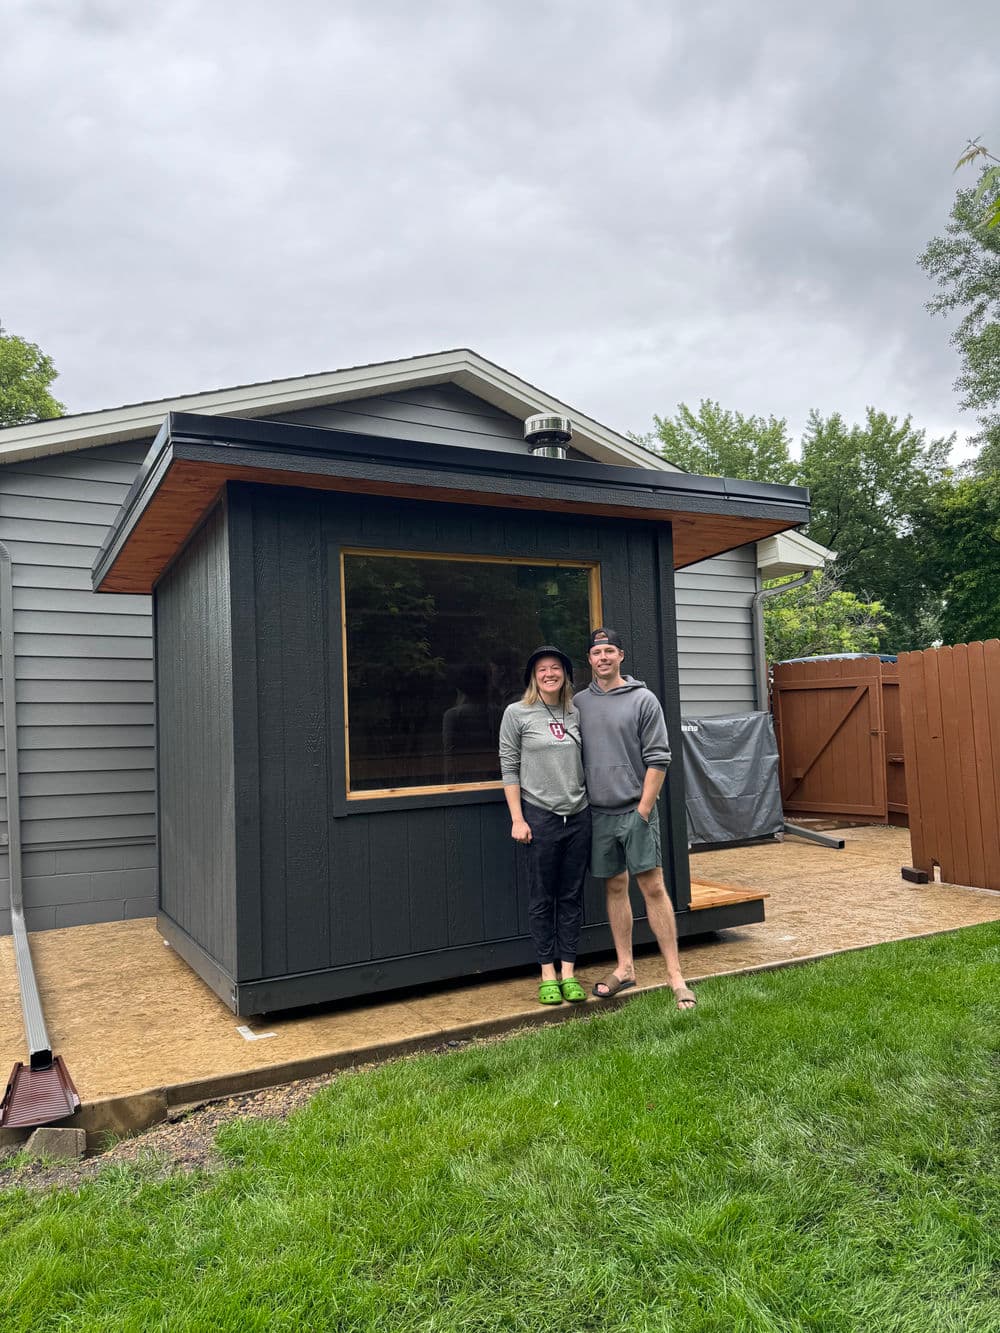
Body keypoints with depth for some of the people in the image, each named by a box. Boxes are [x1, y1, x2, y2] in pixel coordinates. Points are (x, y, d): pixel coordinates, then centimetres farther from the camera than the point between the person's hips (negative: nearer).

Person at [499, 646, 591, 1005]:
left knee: (572, 897, 8)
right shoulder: (517, 713, -3)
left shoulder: (575, 714, 8)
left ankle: (568, 971, 17)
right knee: (542, 898, 4)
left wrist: (590, 805, 11)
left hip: (578, 816, 4)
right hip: (540, 816, -4)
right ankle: (548, 974, 15)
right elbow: (509, 768, -4)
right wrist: (517, 819, -8)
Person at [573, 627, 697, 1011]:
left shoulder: (643, 699, -2)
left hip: (636, 810, -4)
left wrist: (643, 808, -10)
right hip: (598, 813, 4)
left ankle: (675, 975, 0)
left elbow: (657, 760, -5)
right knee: (615, 887, 11)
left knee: (653, 886, -6)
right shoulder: (579, 703, 9)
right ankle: (625, 968, 21)